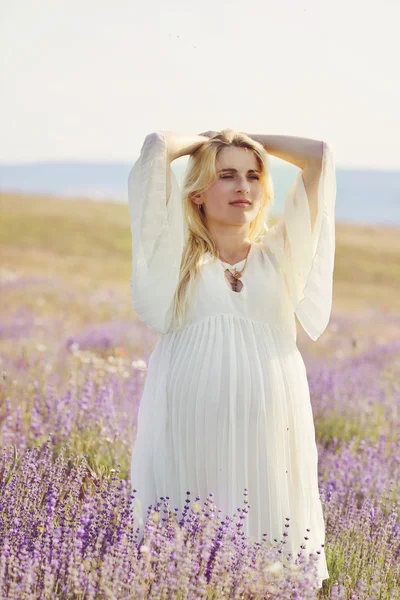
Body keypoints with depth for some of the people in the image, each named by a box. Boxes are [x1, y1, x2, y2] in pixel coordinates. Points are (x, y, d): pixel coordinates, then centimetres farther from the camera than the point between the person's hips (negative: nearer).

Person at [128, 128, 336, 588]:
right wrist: (203, 141, 19)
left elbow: (319, 155, 12)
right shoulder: (177, 256, 8)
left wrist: (248, 139, 20)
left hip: (268, 443, 2)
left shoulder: (280, 255, 13)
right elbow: (156, 146, 1)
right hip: (189, 441, -2)